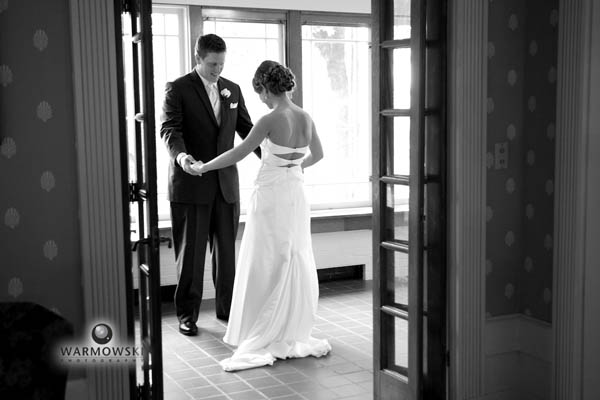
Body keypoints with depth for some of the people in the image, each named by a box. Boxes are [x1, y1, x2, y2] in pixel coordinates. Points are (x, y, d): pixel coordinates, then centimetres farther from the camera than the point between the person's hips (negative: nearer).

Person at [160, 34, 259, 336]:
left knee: (226, 249, 9)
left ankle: (227, 308, 22)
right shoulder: (178, 89, -3)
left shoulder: (232, 90, 11)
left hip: (226, 183, 4)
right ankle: (187, 314, 15)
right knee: (190, 252, 4)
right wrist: (180, 155, -34)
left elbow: (247, 128, 10)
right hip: (191, 183, -4)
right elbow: (169, 129, -13)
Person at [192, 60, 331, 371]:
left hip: (271, 197, -6)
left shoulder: (271, 120, -16)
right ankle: (293, 334, 24)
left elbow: (238, 153, -13)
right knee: (296, 265, 13)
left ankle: (263, 340, 9)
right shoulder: (305, 118, 3)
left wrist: (203, 167, -1)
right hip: (296, 196, 6)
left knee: (266, 267, 2)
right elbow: (317, 154, 17)